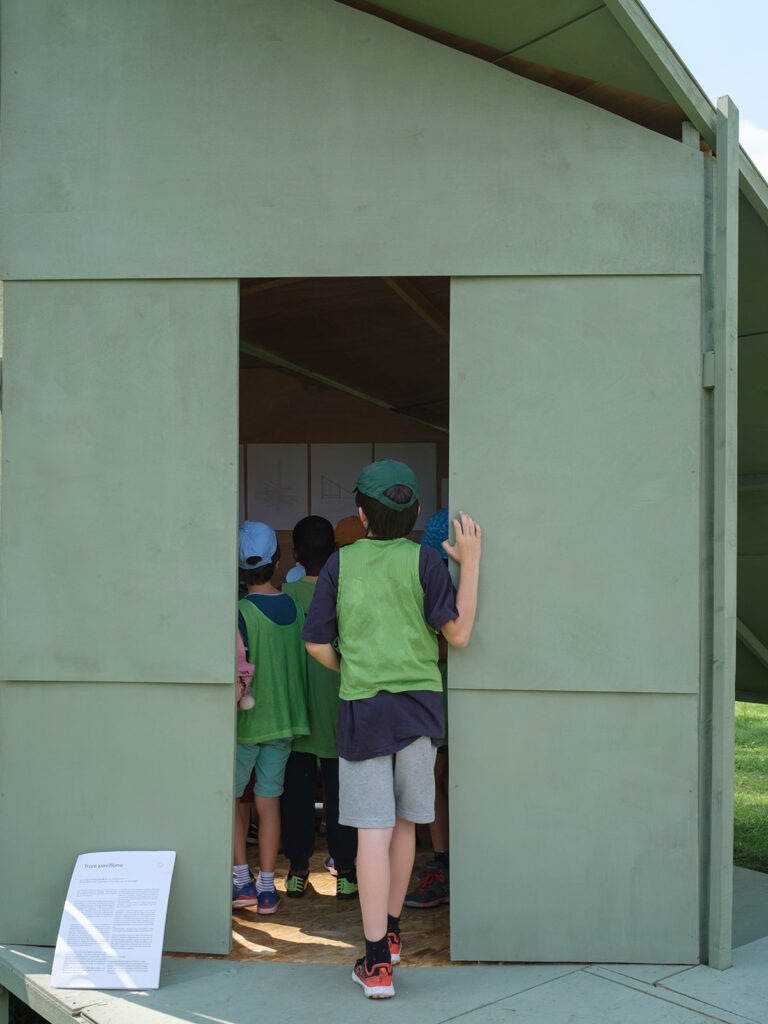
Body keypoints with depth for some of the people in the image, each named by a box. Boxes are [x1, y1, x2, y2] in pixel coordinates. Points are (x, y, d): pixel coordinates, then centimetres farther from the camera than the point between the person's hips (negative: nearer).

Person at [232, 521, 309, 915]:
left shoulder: (241, 612, -17)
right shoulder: (297, 608, 0)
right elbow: (309, 659, 7)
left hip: (247, 721, -5)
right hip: (285, 719, 5)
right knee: (268, 802, 11)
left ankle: (242, 880, 10)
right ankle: (267, 888, 13)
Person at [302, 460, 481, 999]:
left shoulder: (341, 563, 1)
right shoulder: (424, 560, -4)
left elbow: (317, 644, 1)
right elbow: (458, 633, -8)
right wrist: (470, 563, -4)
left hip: (362, 710, -1)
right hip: (419, 706, 1)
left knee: (373, 830, -1)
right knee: (404, 822, 17)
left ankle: (377, 962, -1)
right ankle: (391, 931, 33)